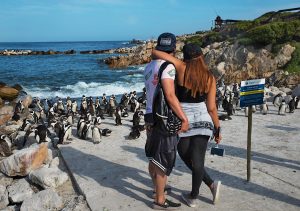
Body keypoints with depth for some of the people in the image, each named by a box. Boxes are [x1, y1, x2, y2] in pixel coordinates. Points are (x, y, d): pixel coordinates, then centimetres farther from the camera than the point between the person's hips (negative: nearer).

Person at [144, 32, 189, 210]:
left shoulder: (149, 67, 10)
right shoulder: (168, 66, -15)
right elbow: (170, 96, -23)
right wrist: (184, 118, -18)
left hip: (151, 116, 8)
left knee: (154, 157, 21)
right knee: (164, 160, 2)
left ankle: (158, 188, 41)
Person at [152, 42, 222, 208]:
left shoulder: (182, 69, -8)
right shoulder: (209, 78, -1)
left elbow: (155, 52, -10)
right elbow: (211, 108, -2)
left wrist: (156, 55, 14)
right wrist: (217, 129, 9)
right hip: (202, 122, 3)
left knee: (188, 160, 16)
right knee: (197, 161, 6)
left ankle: (211, 184, 22)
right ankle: (193, 196, 20)